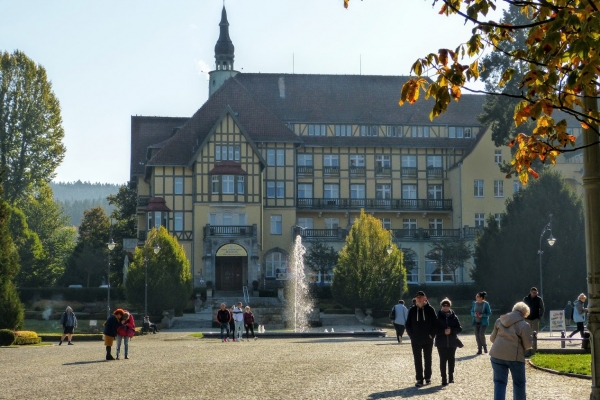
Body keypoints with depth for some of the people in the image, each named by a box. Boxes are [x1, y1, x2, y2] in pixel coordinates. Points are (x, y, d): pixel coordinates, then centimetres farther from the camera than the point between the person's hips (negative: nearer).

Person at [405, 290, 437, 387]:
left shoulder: (430, 309, -3)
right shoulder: (412, 310, 1)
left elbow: (435, 323, -1)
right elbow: (408, 324, 6)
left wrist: (432, 334, -9)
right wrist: (411, 335, -3)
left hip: (428, 340, -1)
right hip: (415, 340, 1)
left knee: (428, 359, 10)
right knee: (417, 360, 2)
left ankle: (427, 377, 21)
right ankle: (419, 379, 7)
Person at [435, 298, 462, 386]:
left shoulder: (454, 317, 4)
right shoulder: (438, 317, -1)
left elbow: (459, 329, 3)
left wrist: (451, 330, -14)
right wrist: (443, 331, -17)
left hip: (452, 342, 2)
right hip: (441, 342, -2)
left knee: (451, 359, 9)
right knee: (443, 360, -3)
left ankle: (451, 377, 23)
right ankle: (444, 378, 1)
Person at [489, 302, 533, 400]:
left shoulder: (500, 320, 9)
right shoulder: (524, 325, -6)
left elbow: (492, 338, 14)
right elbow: (528, 345, -4)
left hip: (497, 355, 4)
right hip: (515, 357, -3)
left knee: (499, 382, 7)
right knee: (519, 383, 14)